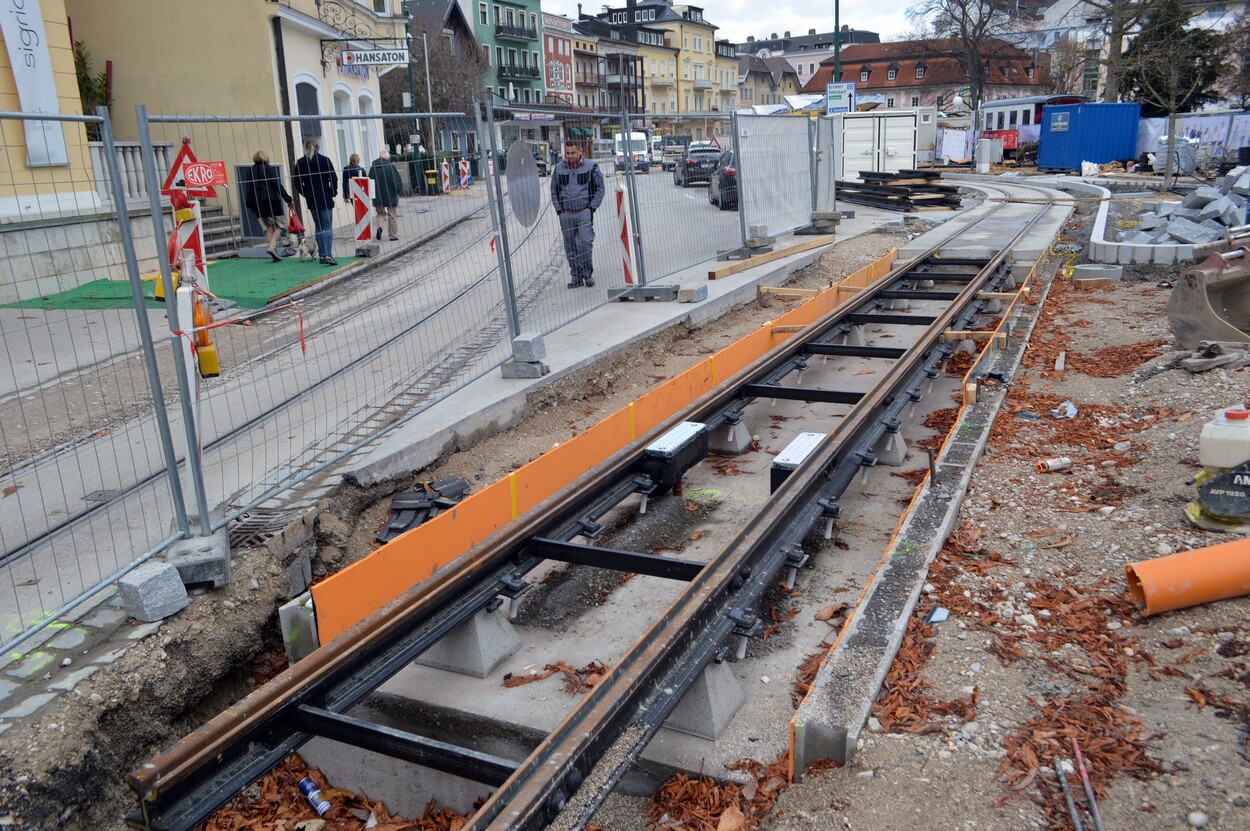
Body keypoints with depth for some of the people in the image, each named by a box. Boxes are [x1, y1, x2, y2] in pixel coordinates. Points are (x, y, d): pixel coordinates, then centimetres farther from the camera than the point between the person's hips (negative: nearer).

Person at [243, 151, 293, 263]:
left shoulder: (251, 171, 8)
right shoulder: (270, 169, -4)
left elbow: (248, 190, 7)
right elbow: (278, 185, -9)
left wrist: (249, 205, 12)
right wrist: (287, 199, -6)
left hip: (258, 204, 4)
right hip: (272, 202, -4)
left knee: (268, 228, 10)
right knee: (280, 225, 4)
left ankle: (274, 253, 3)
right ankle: (272, 247, -16)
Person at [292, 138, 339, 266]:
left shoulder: (300, 163, 2)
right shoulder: (324, 160, -6)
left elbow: (298, 183, 1)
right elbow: (333, 179, -9)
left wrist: (306, 194, 12)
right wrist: (333, 192, 5)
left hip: (311, 200, 3)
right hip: (325, 198, -3)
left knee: (319, 227, 13)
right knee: (327, 226, -2)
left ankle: (322, 255, 11)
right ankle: (328, 254, -17)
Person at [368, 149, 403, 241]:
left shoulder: (373, 167, -1)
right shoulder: (391, 166, -11)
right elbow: (398, 182, -12)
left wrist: (373, 194, 11)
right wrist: (398, 191, 5)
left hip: (377, 196, 3)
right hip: (391, 195, -3)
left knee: (380, 213, 19)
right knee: (392, 215, 7)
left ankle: (379, 226, -8)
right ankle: (394, 235, 8)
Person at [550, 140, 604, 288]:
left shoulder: (591, 166, 0)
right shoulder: (559, 168, 7)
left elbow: (600, 187, 4)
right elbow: (554, 190, 15)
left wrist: (592, 207, -4)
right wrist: (559, 209, 5)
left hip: (584, 211, -3)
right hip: (566, 214, 3)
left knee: (585, 242, -12)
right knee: (570, 247, 5)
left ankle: (588, 274, 3)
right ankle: (576, 276, 13)